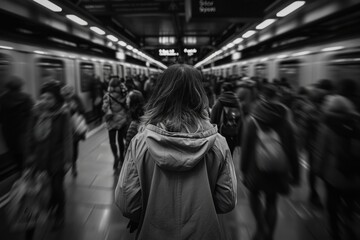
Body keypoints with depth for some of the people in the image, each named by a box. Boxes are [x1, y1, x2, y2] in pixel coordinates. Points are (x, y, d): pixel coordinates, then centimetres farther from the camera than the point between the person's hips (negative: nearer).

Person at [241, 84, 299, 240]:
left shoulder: (252, 120, -10)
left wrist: (244, 168, 1)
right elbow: (292, 149, 1)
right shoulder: (284, 122, -3)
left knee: (254, 195, 21)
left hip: (256, 168, -2)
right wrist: (294, 173, 10)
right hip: (277, 172, 2)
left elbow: (246, 147, -8)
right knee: (271, 202, 16)